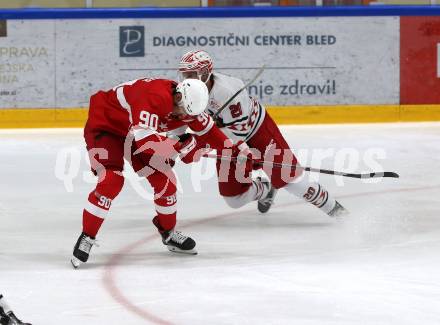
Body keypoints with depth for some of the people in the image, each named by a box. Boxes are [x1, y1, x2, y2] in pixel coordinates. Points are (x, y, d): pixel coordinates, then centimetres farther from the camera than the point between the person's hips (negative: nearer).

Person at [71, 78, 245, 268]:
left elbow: (206, 128, 7)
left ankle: (168, 232, 23)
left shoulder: (188, 105, -11)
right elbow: (144, 141, -44)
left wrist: (232, 149, 0)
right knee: (111, 181, -24)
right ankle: (87, 238, -13)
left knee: (164, 179, 2)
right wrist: (181, 147, -39)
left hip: (134, 130, 8)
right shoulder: (155, 97, -38)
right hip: (104, 125, -8)